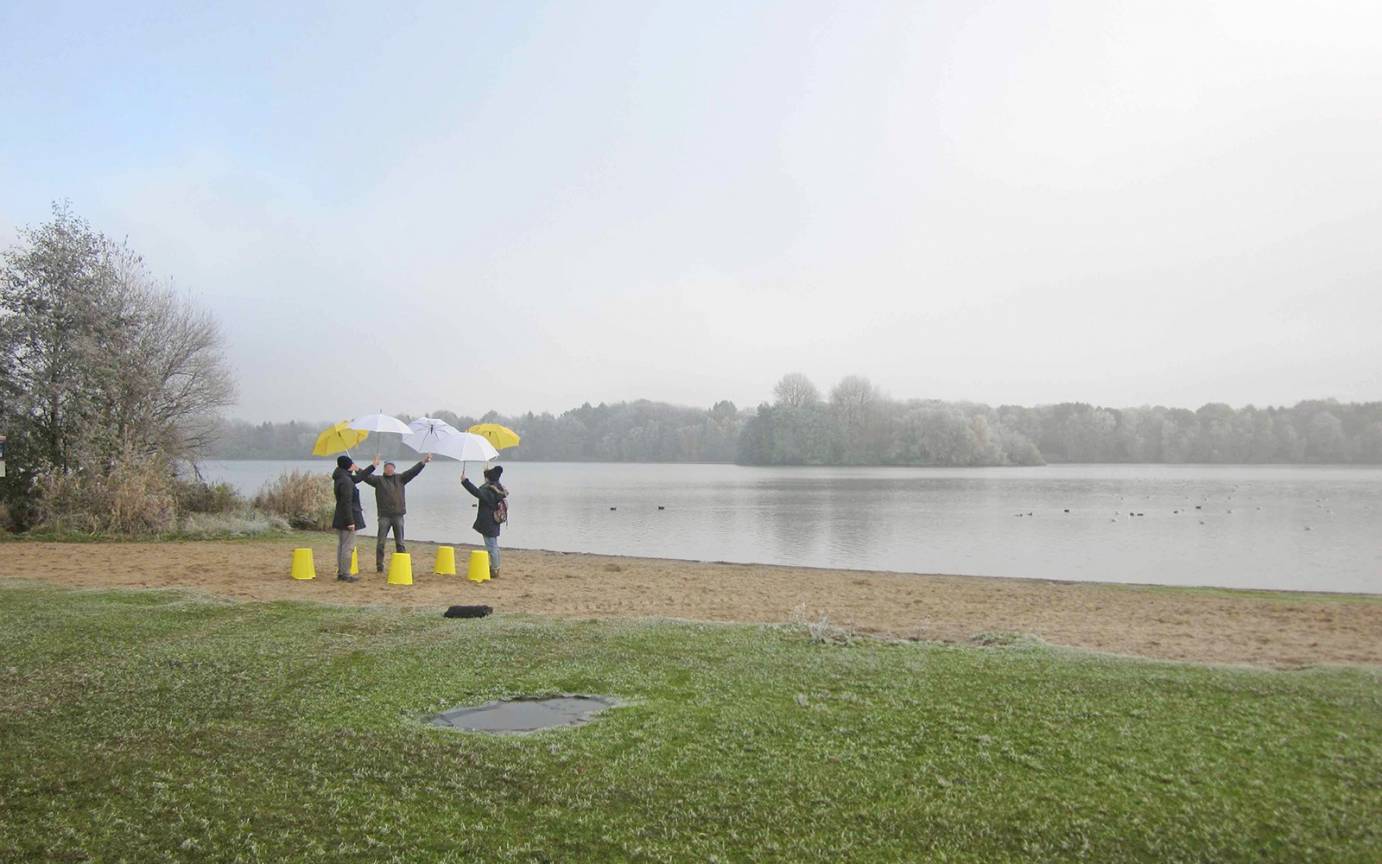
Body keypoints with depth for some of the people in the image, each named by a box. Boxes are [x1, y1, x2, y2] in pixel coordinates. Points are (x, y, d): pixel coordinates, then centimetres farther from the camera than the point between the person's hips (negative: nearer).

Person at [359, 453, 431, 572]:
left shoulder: (400, 478, 10)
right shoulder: (378, 480, 5)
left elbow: (412, 472, 2)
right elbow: (366, 476, -9)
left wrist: (423, 462, -10)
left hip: (398, 516, 1)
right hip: (384, 516, -1)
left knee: (400, 543, 6)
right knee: (381, 543, 0)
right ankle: (379, 567, 8)